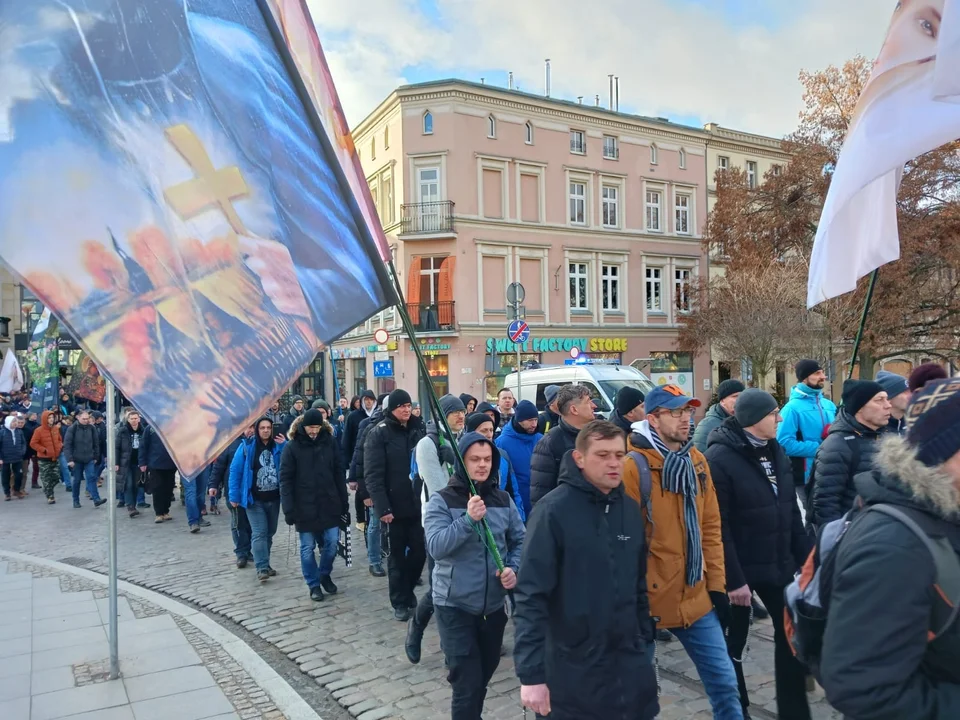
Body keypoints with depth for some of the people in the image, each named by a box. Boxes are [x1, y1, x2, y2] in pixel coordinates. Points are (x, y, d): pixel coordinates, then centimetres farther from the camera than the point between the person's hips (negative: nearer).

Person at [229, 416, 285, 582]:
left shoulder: (278, 446, 3)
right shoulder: (247, 446, -6)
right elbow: (235, 470, -6)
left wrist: (284, 446, -15)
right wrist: (234, 495, -8)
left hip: (274, 498, 4)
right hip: (254, 499, -4)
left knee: (269, 532, 13)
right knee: (259, 533, -12)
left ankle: (264, 564, 26)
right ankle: (262, 568, -11)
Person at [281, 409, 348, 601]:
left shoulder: (330, 442, 0)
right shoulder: (292, 446, -6)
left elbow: (339, 473, 3)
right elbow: (285, 479, -6)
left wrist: (344, 502, 2)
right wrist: (288, 509, -12)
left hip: (329, 504, 2)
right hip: (304, 506, -2)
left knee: (331, 542, 5)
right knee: (308, 547, 7)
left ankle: (325, 575, 30)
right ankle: (314, 584, 22)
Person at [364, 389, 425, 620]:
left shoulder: (415, 432, 10)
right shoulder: (379, 434, -7)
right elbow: (373, 475, -13)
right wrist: (382, 507, -20)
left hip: (417, 503, 4)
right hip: (394, 505, -4)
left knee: (419, 551, 8)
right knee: (397, 555, 7)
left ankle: (407, 591, 32)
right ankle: (400, 602, 22)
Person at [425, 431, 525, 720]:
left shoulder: (503, 500, 0)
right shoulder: (442, 500, -11)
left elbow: (519, 541, 9)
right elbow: (436, 546, -22)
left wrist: (514, 568, -9)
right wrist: (468, 519, -32)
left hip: (494, 604, 5)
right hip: (455, 605, -4)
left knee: (484, 674, 21)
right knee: (467, 683, -5)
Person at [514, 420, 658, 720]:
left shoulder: (630, 509, 2)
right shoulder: (554, 509, -16)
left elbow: (639, 583, 12)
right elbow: (531, 595, -18)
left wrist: (645, 638, 13)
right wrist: (531, 673, -20)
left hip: (629, 663, 5)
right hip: (572, 669, -5)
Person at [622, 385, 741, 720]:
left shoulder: (697, 461, 5)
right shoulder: (633, 467, -17)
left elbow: (710, 527, 10)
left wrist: (716, 585, 9)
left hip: (695, 597, 6)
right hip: (648, 599, -5)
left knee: (723, 680, 14)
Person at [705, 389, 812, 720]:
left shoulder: (775, 451, 7)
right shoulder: (720, 458, -18)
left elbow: (791, 510, 12)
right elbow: (718, 526, -20)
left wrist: (806, 556, 8)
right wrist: (733, 578, -21)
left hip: (778, 565, 7)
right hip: (740, 571, -7)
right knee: (734, 643, 11)